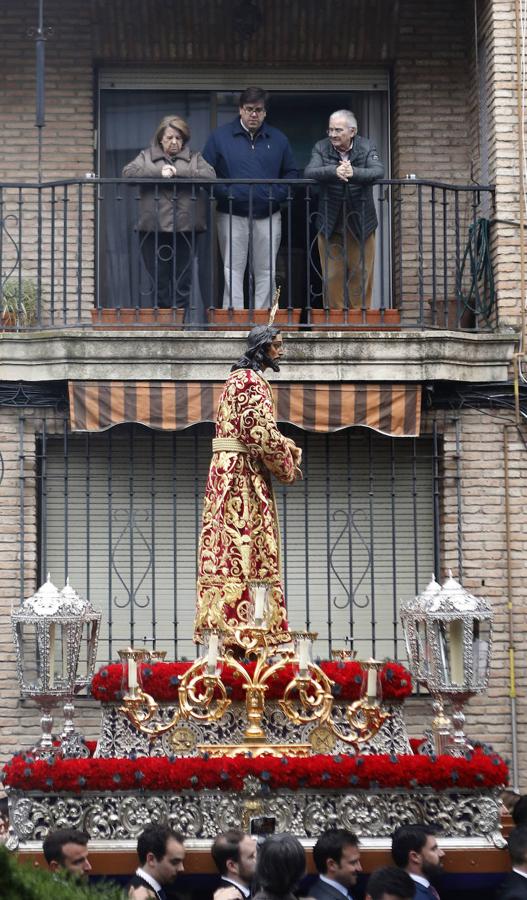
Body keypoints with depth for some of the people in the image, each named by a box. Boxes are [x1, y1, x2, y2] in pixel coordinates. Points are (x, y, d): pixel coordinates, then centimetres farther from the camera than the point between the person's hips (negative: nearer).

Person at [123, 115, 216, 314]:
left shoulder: (194, 157, 14)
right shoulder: (147, 156, 14)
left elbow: (210, 175, -3)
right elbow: (128, 172, -2)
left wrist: (178, 172, -11)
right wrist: (159, 173, -12)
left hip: (185, 229, 0)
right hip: (153, 229, 0)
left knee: (183, 280, -1)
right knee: (157, 279, 0)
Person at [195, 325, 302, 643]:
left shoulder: (245, 377, 21)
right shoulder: (250, 380, -11)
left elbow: (264, 430, 24)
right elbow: (259, 430, -18)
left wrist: (291, 451, 11)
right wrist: (286, 466, -7)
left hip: (233, 472, 10)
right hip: (242, 471, -10)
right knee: (243, 544, -11)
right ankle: (237, 621, -13)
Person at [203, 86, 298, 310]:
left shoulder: (278, 139, 9)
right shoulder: (220, 137, 2)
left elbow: (291, 172, 15)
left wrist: (279, 193, -3)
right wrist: (225, 192, -12)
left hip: (268, 215, 2)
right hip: (232, 215, -2)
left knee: (265, 272, 5)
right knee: (233, 270, -3)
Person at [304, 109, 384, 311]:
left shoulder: (367, 147, 0)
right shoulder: (321, 148, 1)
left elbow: (378, 171, -17)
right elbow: (309, 172, -16)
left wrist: (353, 172, -36)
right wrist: (334, 171, -34)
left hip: (361, 224, 0)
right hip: (330, 224, 0)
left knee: (361, 275, 3)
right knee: (332, 276, 2)